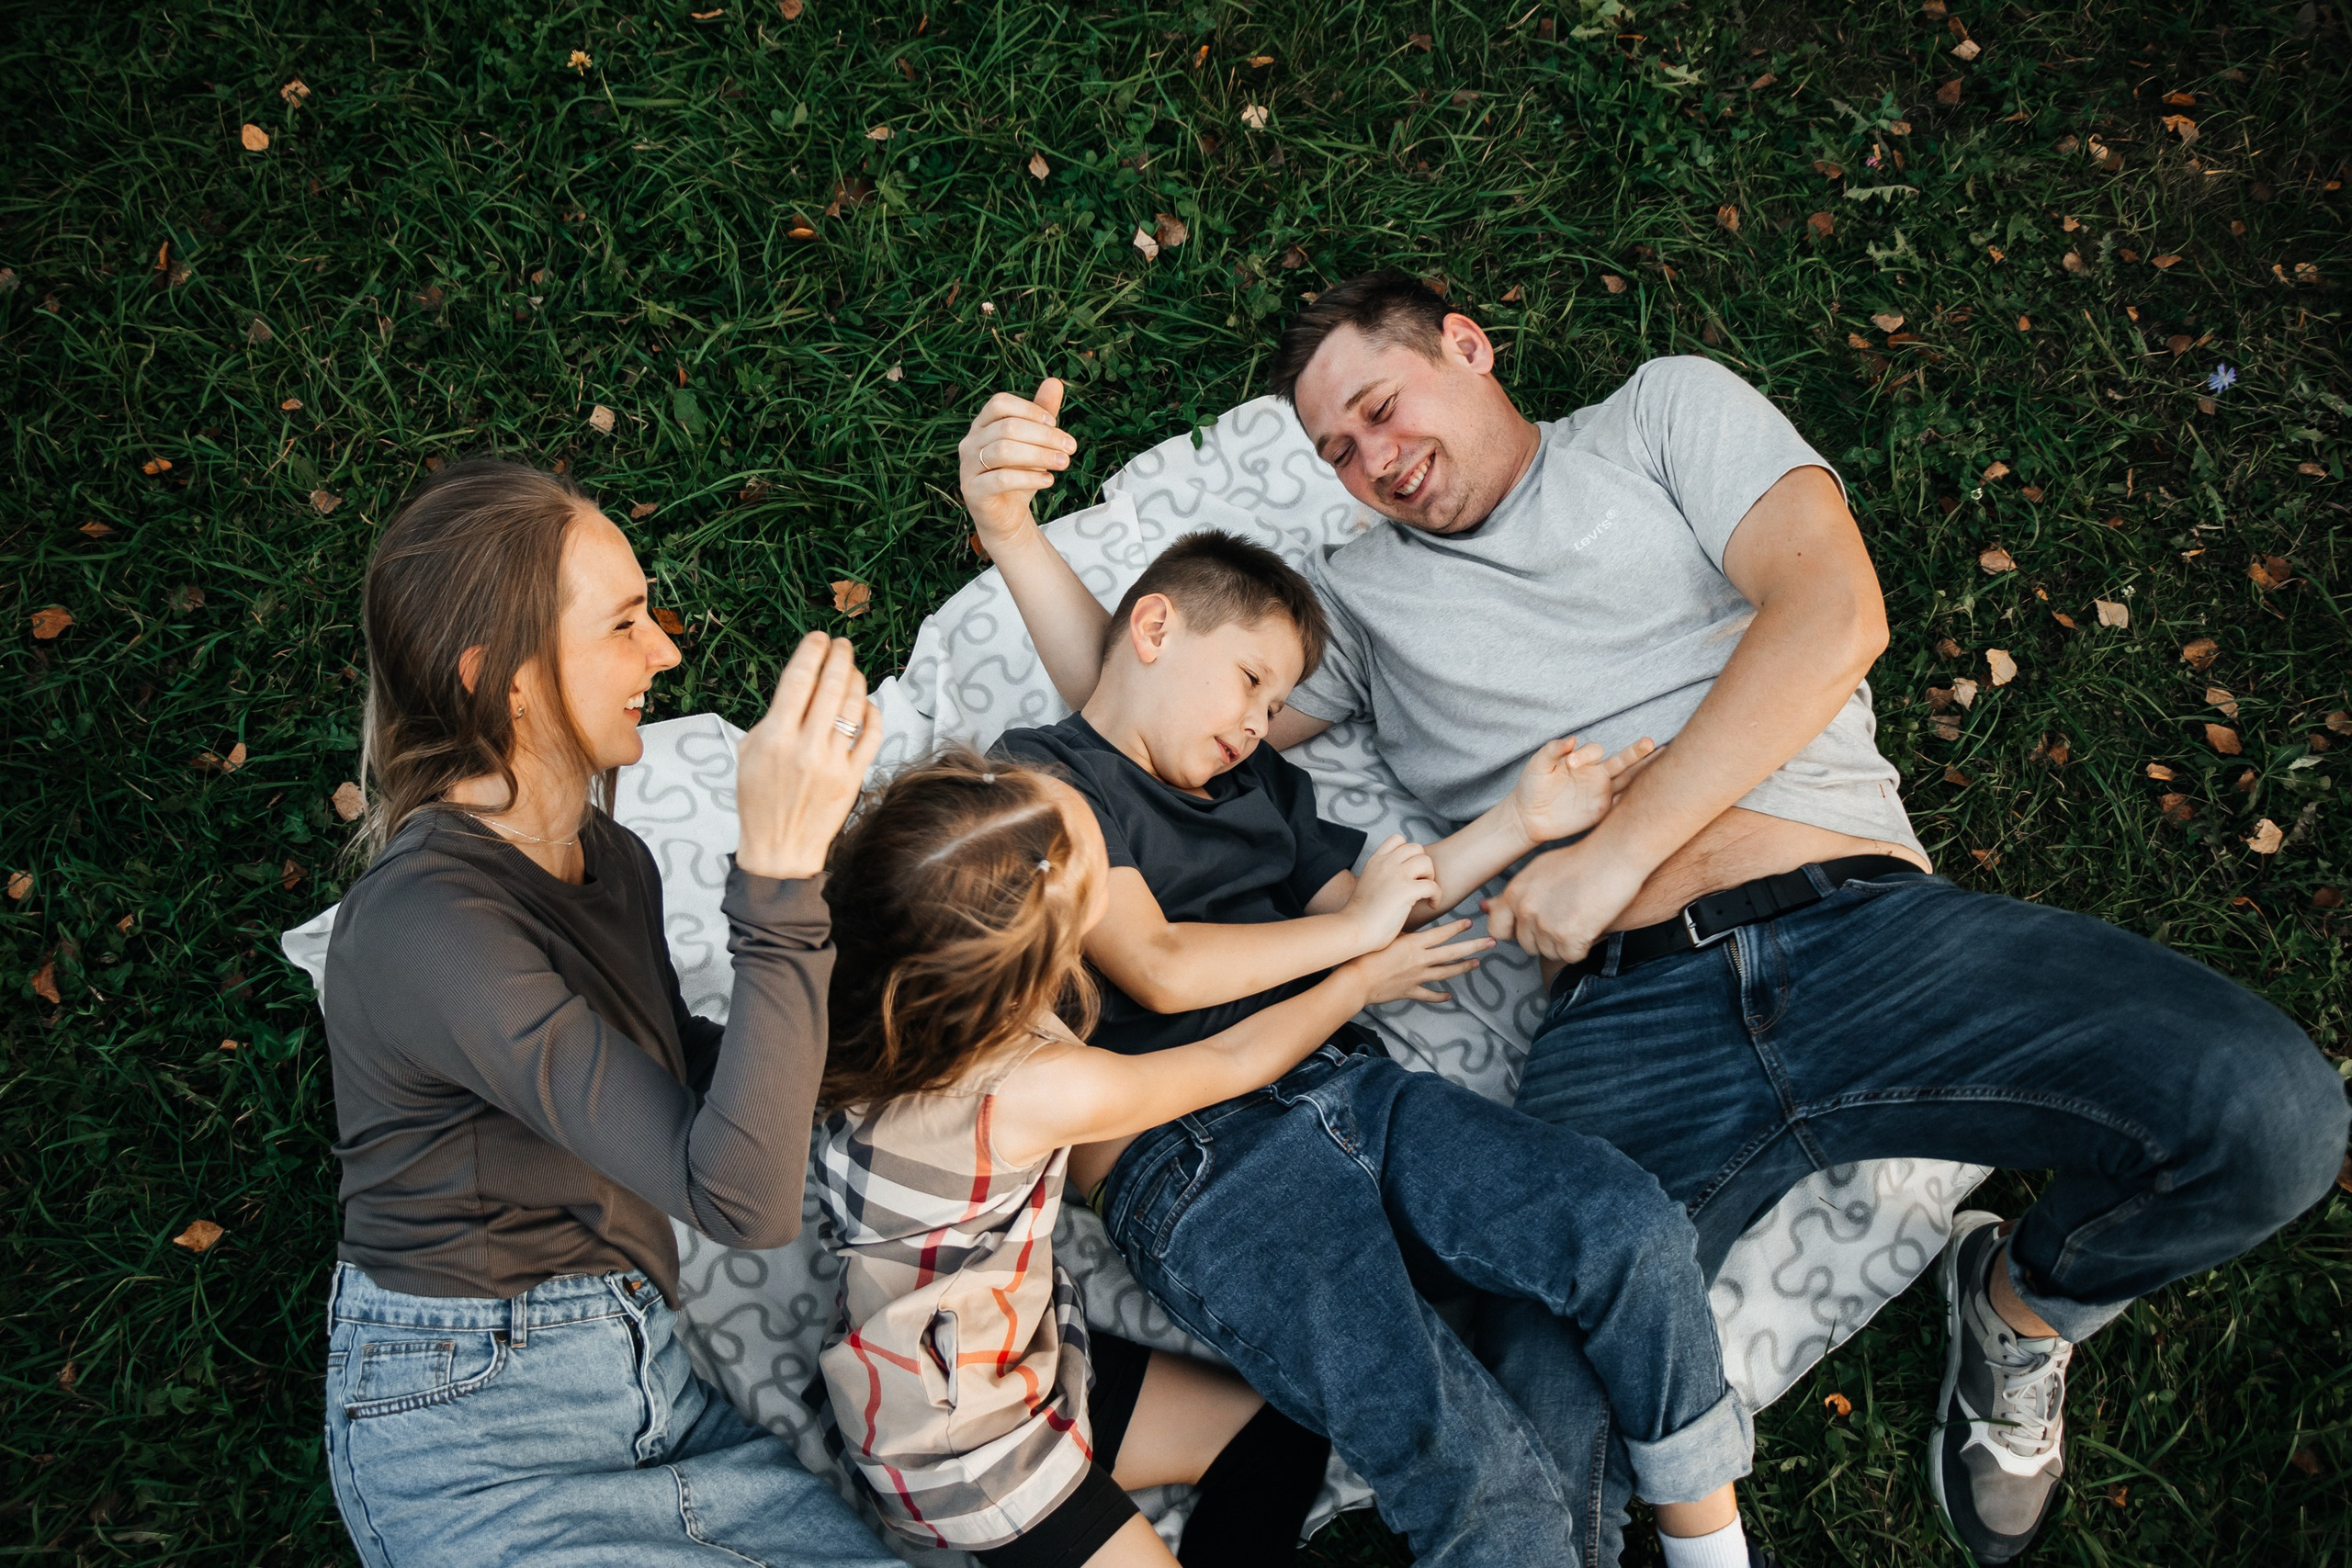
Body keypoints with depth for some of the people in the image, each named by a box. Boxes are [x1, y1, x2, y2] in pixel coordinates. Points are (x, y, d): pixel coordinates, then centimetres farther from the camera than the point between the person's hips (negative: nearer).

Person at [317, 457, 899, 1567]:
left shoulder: (610, 859, 5)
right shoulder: (427, 923, -24)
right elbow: (740, 1196, -31)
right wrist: (778, 870, -35)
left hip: (650, 1385, 8)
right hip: (472, 1456, -8)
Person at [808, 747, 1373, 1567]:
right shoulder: (1038, 1092, -34)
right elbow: (1232, 1062, -15)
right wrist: (1365, 976, 1)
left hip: (1027, 1354, 8)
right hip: (965, 1451, -8)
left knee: (1286, 1437, 13)